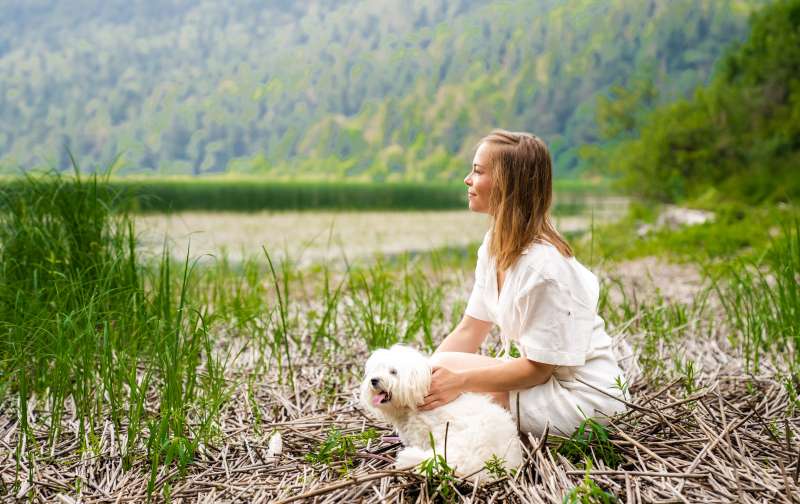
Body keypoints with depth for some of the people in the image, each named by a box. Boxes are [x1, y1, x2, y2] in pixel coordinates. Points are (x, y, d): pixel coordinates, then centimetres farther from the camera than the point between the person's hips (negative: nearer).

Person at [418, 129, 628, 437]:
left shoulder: (544, 265, -25)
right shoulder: (495, 245, 3)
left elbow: (538, 368, -21)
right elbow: (468, 331, 3)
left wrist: (460, 380, -26)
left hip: (582, 397, -8)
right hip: (541, 375, 8)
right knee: (435, 380, -3)